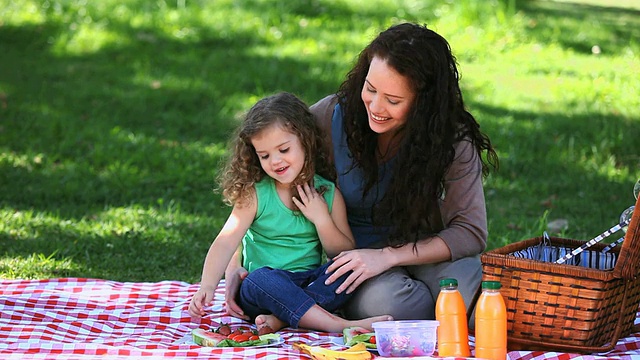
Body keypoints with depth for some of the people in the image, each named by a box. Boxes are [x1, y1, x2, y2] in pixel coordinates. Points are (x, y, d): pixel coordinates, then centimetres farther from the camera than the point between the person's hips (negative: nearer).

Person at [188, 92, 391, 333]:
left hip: (312, 284, 2)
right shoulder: (254, 194, -1)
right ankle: (341, 326, -42)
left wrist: (322, 220, -10)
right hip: (264, 291, -2)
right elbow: (226, 242, -12)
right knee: (261, 279, -35)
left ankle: (280, 319, -33)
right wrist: (207, 286, -26)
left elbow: (347, 254, 5)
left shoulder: (328, 193, 4)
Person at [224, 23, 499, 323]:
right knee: (385, 300, -36)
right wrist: (235, 265, -17)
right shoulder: (329, 116, -12)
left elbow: (470, 231, -18)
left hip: (421, 251, 0)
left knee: (471, 284, -35)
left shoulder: (451, 139, -14)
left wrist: (388, 256, -29)